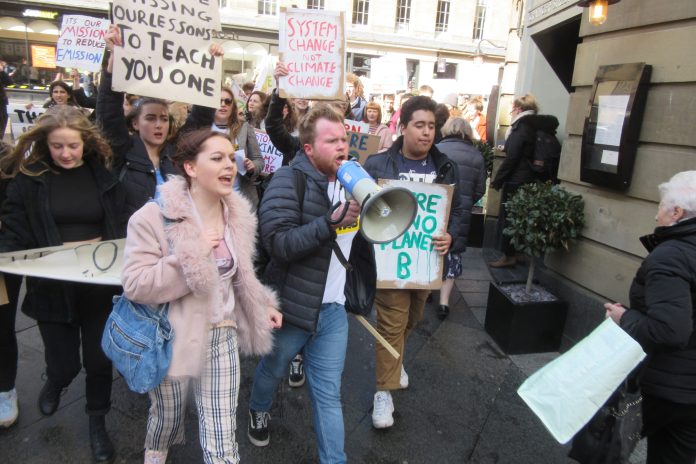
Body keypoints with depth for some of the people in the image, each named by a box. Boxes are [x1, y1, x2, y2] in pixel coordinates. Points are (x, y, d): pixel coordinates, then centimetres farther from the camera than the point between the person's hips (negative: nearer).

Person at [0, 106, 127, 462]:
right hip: (52, 283, 0)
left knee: (99, 358, 12)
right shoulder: (29, 176, -3)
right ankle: (55, 381, 50)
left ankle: (97, 421, 38)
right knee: (64, 362, 10)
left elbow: (120, 227, 1)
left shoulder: (102, 173, -1)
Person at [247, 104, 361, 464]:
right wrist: (331, 222, -36)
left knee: (328, 394, 10)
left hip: (332, 308, 4)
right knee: (274, 369, 24)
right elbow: (277, 243, -28)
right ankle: (259, 409, 56)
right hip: (291, 304, -3)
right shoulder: (290, 180, -16)